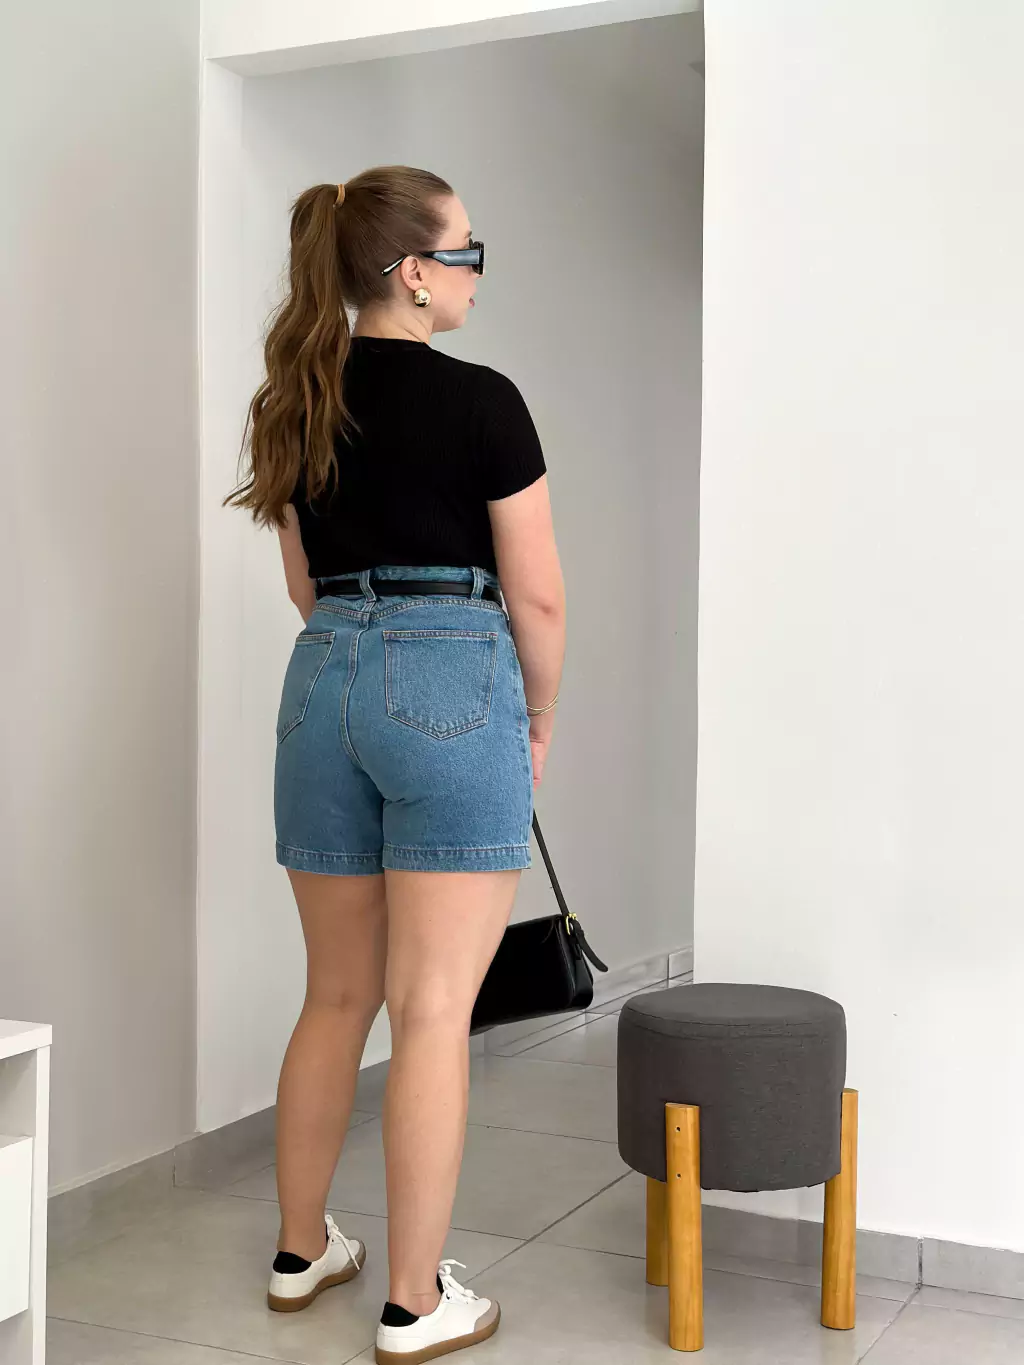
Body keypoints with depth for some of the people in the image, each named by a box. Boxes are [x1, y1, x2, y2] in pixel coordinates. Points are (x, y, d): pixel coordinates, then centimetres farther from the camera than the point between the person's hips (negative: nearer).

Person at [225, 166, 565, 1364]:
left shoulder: (297, 403, 10)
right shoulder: (480, 402, -8)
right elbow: (536, 598, -5)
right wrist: (539, 718, 10)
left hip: (323, 683, 6)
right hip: (451, 683, -6)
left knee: (337, 995, 18)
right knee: (433, 1010, 0)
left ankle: (301, 1252, 31)